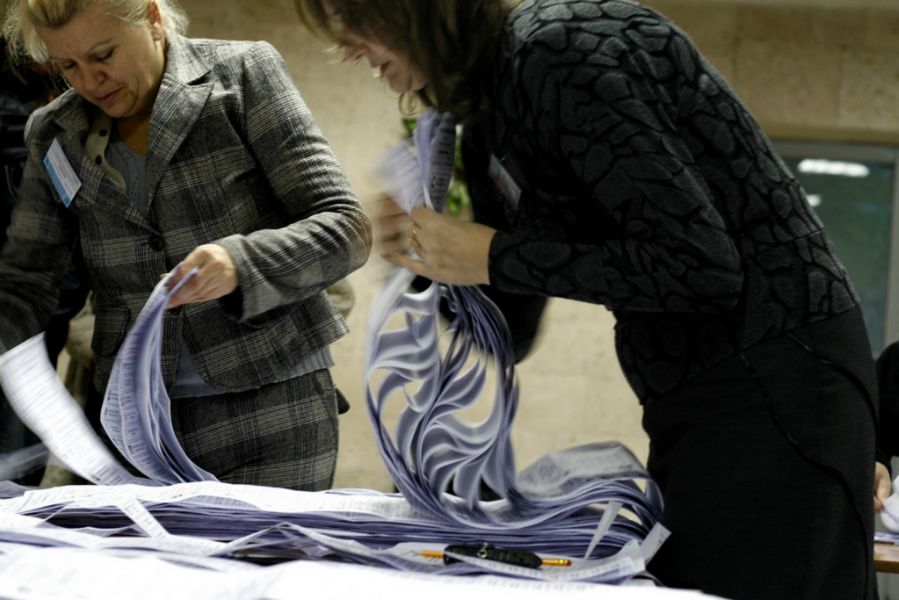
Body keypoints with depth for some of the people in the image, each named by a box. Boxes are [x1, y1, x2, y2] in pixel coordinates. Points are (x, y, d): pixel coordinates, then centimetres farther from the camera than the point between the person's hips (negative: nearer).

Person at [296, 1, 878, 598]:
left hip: (772, 383, -10)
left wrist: (491, 258, -17)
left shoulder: (560, 49, -18)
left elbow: (701, 267, -23)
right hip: (697, 391, 10)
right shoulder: (488, 111, 11)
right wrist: (424, 253, 0)